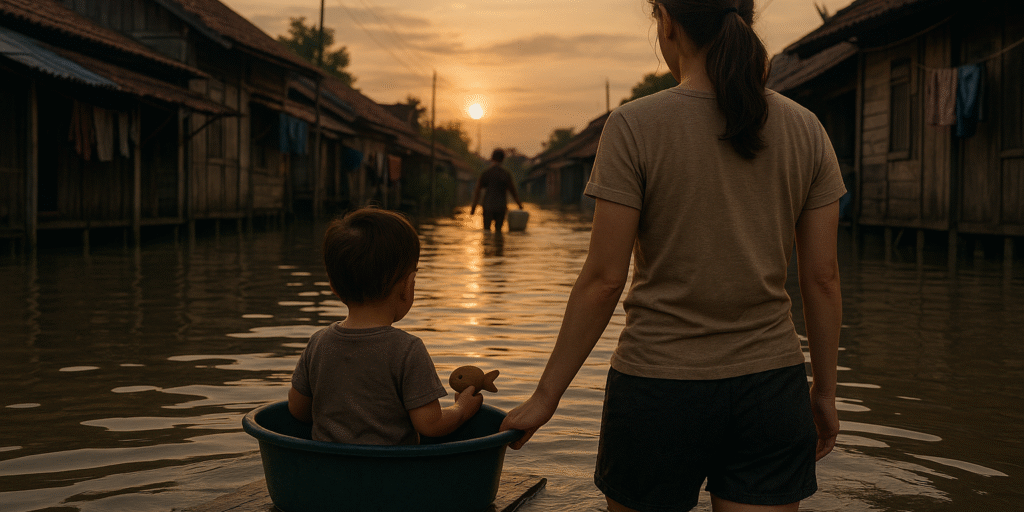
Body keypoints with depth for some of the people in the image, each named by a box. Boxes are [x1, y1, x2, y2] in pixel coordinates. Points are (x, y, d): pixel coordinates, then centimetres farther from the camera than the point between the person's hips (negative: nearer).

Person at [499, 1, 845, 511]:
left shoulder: (634, 127, -11)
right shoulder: (804, 130, 1)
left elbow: (603, 280, -12)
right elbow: (822, 278, 3)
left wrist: (546, 396, -2)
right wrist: (824, 391, 15)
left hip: (659, 391, -3)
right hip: (770, 389, 3)